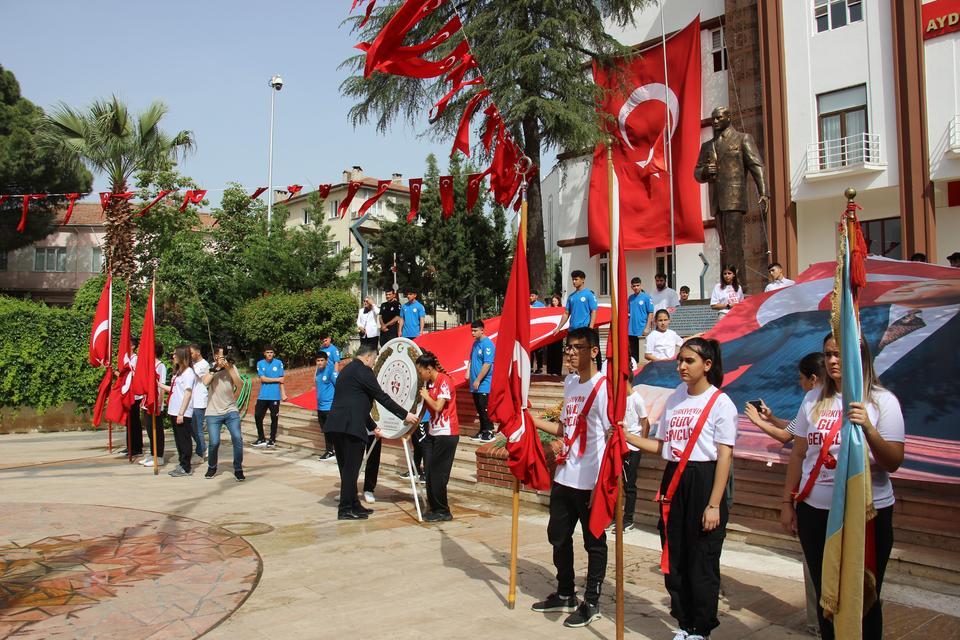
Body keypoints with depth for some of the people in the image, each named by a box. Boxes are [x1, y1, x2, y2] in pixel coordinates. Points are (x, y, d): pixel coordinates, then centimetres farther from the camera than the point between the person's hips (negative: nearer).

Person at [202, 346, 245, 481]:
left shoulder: (232, 367, 2)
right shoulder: (210, 368, 0)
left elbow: (240, 385, -12)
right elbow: (205, 382, -19)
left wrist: (229, 368, -19)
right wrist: (216, 367, -21)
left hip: (231, 411, 1)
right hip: (213, 413, -1)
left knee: (237, 439, -10)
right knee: (214, 442, -5)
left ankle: (238, 469, 6)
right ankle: (212, 467, 22)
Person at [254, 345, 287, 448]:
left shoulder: (279, 363, 0)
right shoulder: (260, 364, 3)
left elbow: (281, 380, -1)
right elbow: (263, 379, -6)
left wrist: (283, 394, -7)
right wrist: (276, 379, -9)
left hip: (275, 396, -2)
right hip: (262, 396, 2)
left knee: (274, 418, 4)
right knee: (257, 416, 1)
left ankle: (273, 439, 17)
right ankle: (261, 439, 15)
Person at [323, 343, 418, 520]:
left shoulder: (346, 370, 24)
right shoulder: (363, 371, -5)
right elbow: (382, 397, -8)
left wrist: (373, 427, 32)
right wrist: (405, 415, -3)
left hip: (335, 425, 9)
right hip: (350, 426, -9)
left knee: (347, 468, 14)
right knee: (351, 469, -3)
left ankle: (353, 505, 22)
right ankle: (345, 509, 2)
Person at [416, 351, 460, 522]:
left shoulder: (444, 381, -15)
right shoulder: (427, 383, 10)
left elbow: (438, 407, -23)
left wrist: (426, 396, -7)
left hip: (446, 434, -8)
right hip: (432, 432, 8)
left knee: (437, 474, -4)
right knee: (429, 473, 8)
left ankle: (443, 512, 7)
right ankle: (434, 508, 18)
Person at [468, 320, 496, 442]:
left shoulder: (487, 344, -15)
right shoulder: (475, 343, 12)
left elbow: (487, 364, -20)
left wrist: (478, 380, -19)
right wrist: (469, 372, 11)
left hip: (484, 384, -8)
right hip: (475, 384, 8)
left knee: (484, 409, -4)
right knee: (479, 409, 13)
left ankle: (489, 432, 6)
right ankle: (483, 431, 22)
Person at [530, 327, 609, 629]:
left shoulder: (603, 387, -15)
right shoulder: (569, 383, 10)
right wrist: (534, 421, 11)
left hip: (590, 482, -8)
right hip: (564, 478, 8)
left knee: (594, 542, 8)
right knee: (558, 536, 18)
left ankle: (591, 603, 23)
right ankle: (565, 595, 36)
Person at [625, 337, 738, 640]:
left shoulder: (720, 403, -9)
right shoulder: (674, 398, 10)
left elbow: (725, 456, -12)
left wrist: (714, 505, -16)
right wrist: (629, 437, -1)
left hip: (703, 482, -6)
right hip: (674, 482, 6)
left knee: (702, 561, 3)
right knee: (674, 559, 12)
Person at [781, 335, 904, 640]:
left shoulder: (882, 400, -5)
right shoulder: (813, 399, 5)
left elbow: (893, 463, -11)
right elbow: (798, 454, 9)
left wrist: (868, 428, -27)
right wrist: (787, 503, 8)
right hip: (815, 511, 3)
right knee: (825, 595, 15)